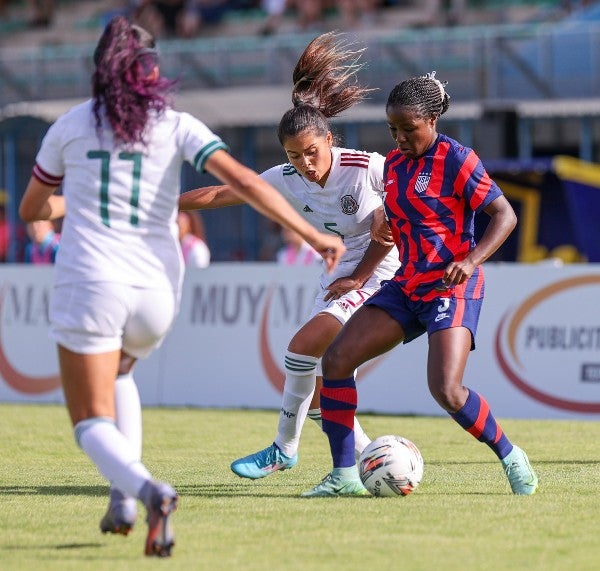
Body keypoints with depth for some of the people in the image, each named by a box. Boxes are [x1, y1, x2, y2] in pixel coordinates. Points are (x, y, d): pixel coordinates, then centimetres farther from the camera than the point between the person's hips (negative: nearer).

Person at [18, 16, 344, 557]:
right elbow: (242, 179, -11)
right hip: (155, 291, 2)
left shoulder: (70, 126, 6)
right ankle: (123, 498, 15)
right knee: (116, 374, 32)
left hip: (88, 286, -2)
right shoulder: (176, 125, 2)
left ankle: (148, 491, -29)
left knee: (93, 423, 3)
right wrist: (311, 234, -11)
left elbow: (31, 209, 19)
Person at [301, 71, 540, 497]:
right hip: (407, 286, 8)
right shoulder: (393, 164, 12)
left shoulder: (456, 159, -10)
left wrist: (470, 261, -26)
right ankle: (344, 475, -2)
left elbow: (505, 214, -13)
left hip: (452, 287, -8)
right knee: (336, 359, -6)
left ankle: (512, 459, 1)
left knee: (446, 389, -23)